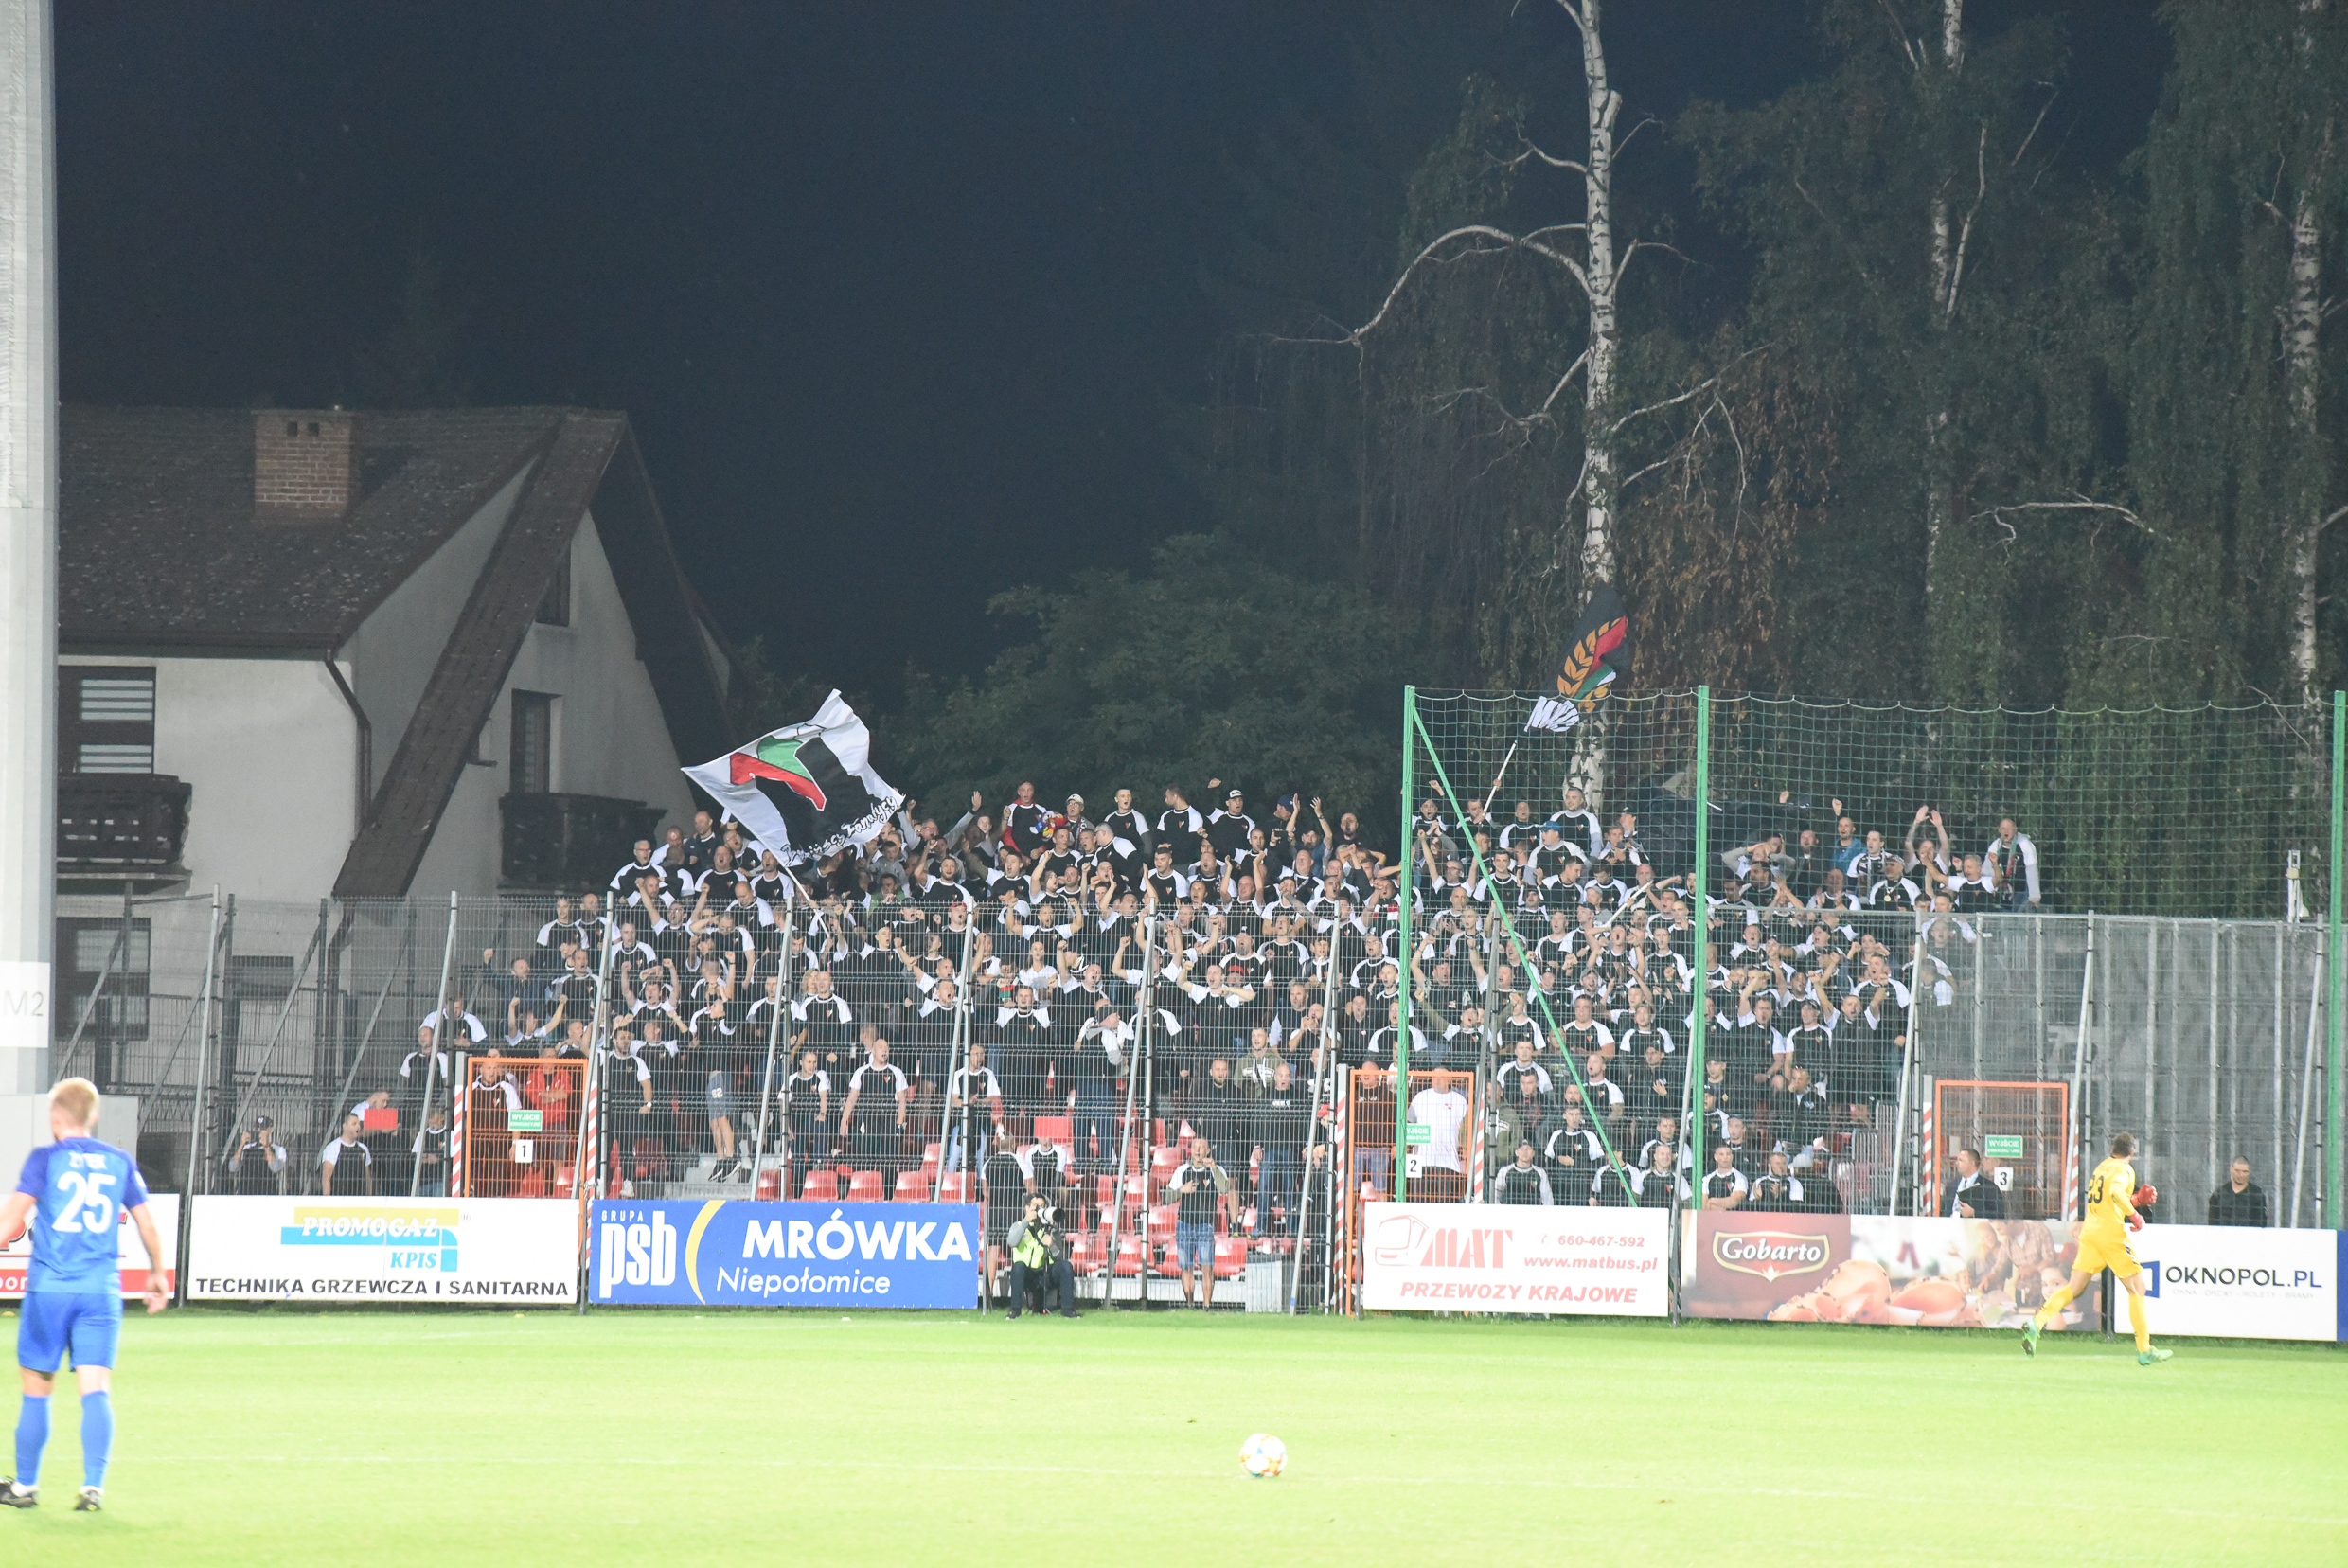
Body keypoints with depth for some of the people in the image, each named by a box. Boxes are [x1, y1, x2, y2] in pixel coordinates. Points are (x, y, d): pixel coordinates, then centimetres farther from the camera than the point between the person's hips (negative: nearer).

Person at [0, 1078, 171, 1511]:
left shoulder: (45, 1159, -2)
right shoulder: (120, 1162, 8)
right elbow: (147, 1223, 14)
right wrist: (158, 1273, 26)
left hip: (48, 1288, -2)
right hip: (101, 1289, 2)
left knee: (36, 1389, 9)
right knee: (95, 1389, -3)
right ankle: (93, 1485, -16)